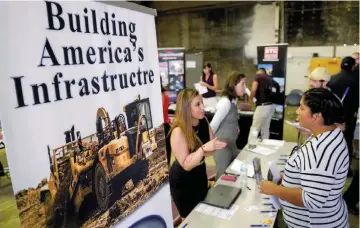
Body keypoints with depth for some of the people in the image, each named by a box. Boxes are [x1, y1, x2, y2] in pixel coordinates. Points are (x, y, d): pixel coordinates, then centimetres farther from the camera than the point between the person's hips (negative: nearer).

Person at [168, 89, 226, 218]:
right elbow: (186, 165, -27)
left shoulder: (203, 121, -11)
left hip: (200, 174, 6)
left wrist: (216, 146, -25)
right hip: (182, 181, -6)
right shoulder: (178, 131, -31)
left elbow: (206, 152, -4)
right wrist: (203, 148, -38)